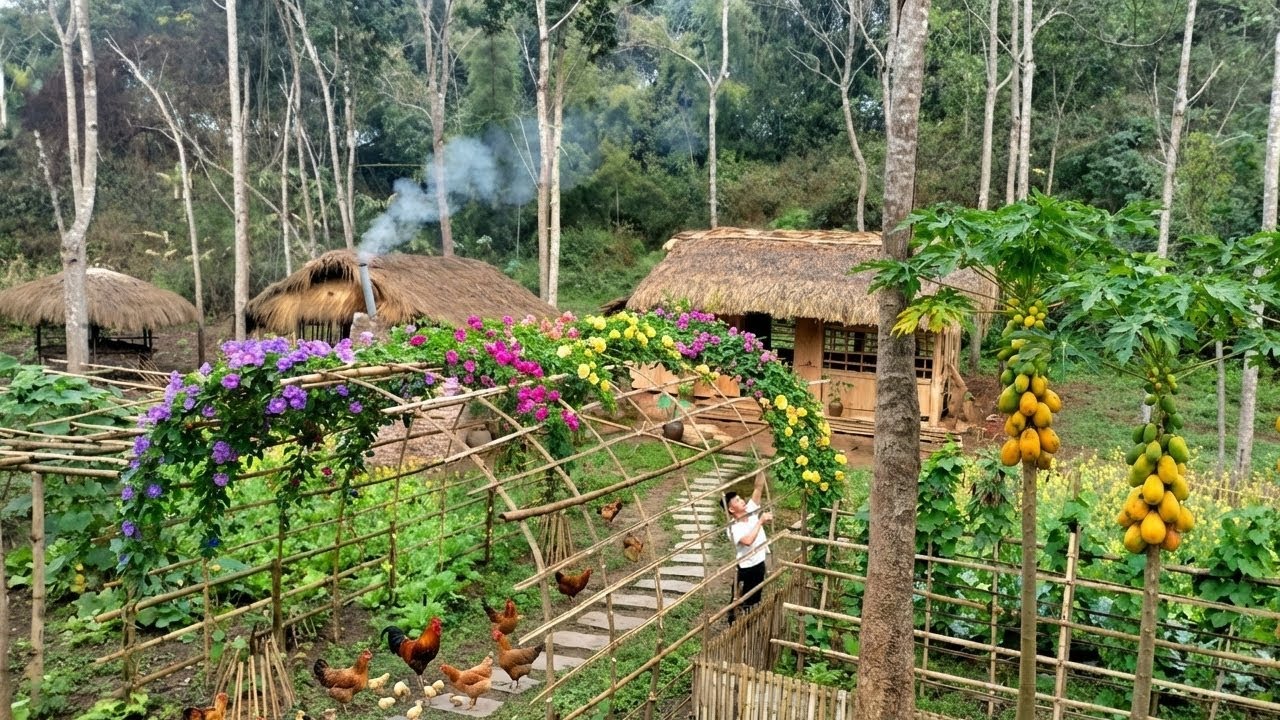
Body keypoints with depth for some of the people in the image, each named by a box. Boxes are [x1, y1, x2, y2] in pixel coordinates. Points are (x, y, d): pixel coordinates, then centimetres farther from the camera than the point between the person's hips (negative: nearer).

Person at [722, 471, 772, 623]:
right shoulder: (733, 528, -22)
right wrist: (761, 521, -32)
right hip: (747, 568, -7)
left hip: (759, 563, 7)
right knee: (741, 602, 8)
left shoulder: (750, 511, -5)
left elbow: (759, 488, -9)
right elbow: (748, 540, -40)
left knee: (753, 599, 23)